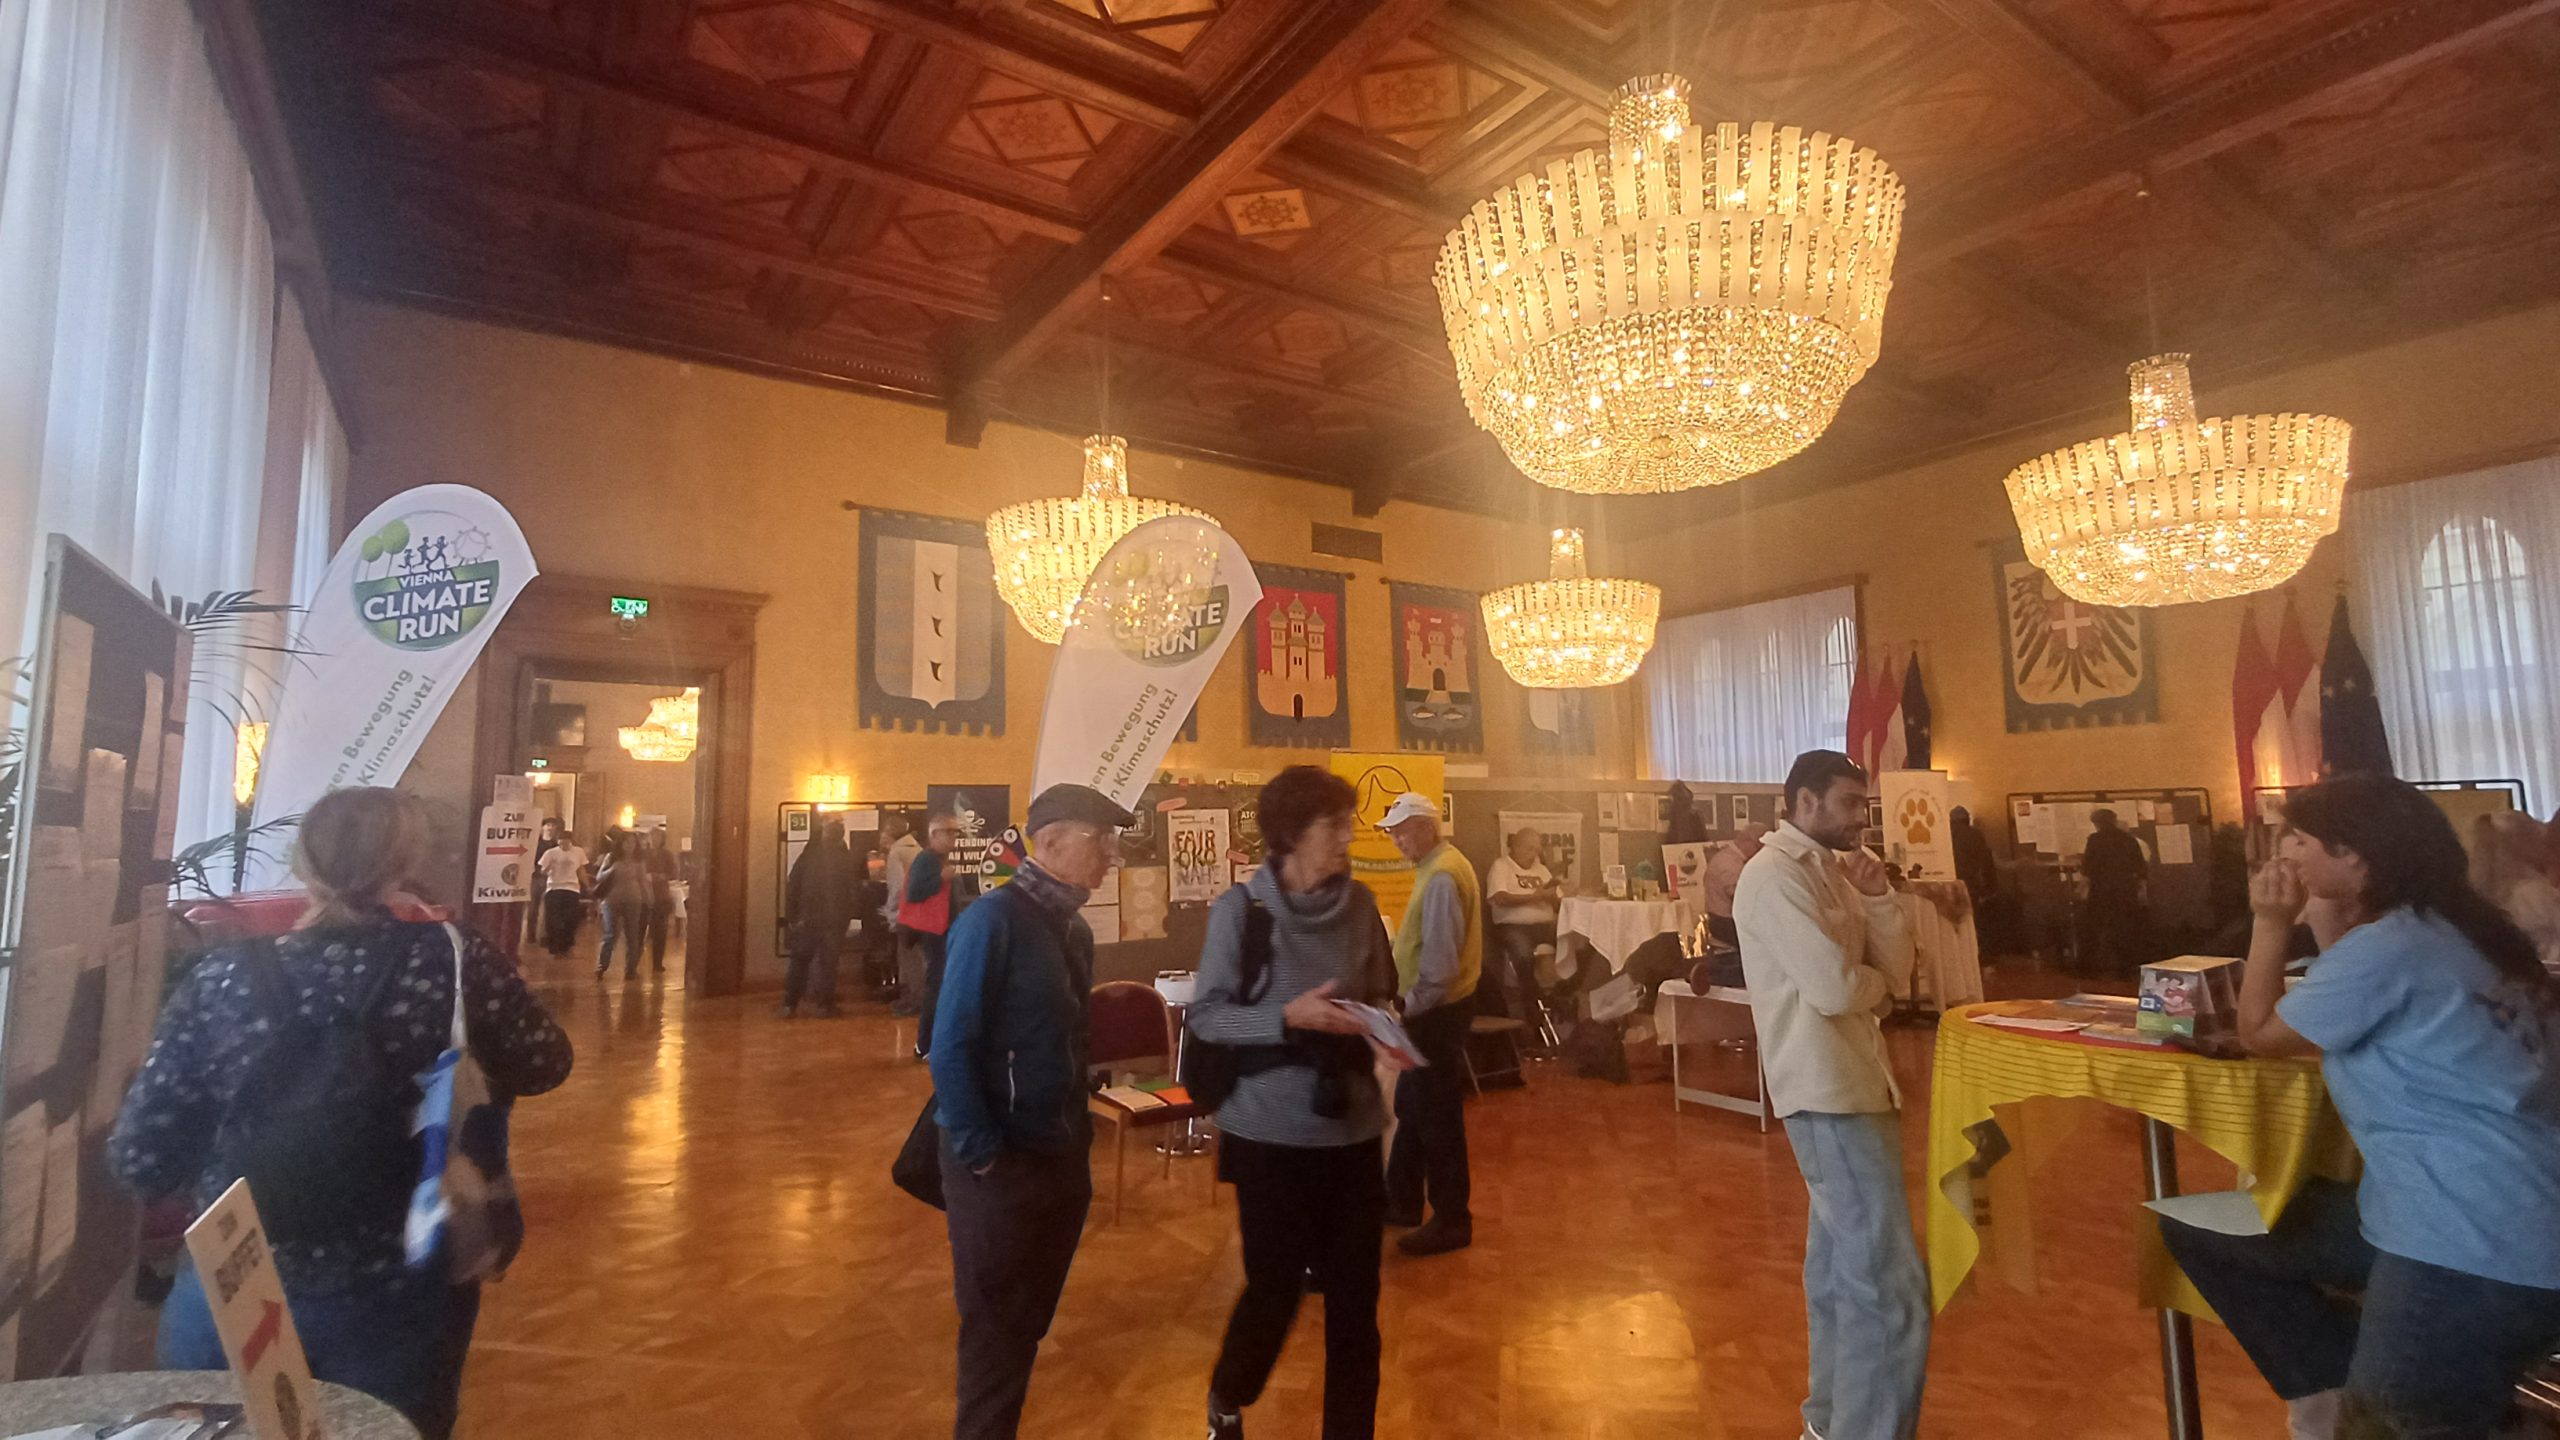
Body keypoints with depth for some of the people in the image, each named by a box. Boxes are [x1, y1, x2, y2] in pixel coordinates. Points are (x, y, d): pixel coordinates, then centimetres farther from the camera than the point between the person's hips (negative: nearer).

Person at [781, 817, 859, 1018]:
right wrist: (846, 916, 9)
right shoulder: (847, 860, -5)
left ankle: (789, 1005, 9)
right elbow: (855, 893, -3)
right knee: (827, 963, 4)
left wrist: (791, 917, 4)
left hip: (807, 919, 1)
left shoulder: (807, 856, -1)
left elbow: (792, 888, -1)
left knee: (799, 961, 10)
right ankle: (823, 1005, 4)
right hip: (834, 921, -1)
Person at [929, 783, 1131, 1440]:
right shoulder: (994, 920, -18)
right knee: (997, 1328, 7)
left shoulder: (1074, 929, 5)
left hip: (1061, 1159, 7)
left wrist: (1076, 1136, 6)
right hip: (1000, 1164, -7)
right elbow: (949, 1048, -19)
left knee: (1028, 1322, 21)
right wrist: (981, 1157, -18)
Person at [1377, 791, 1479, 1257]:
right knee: (1411, 1107, 19)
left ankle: (1452, 1221, 14)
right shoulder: (1438, 866, 11)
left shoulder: (1442, 876, -21)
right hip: (1432, 1009, 10)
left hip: (1438, 1010, -10)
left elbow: (1441, 960, -26)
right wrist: (1410, 997, 14)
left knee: (1436, 1116, 1)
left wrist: (1411, 1004, -17)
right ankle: (1401, 1201, 32)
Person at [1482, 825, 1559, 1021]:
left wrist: (1551, 896, -8)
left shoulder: (1541, 869, 22)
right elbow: (1501, 899, -14)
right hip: (1513, 926, -5)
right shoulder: (1501, 866, 3)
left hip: (1544, 925, 6)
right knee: (1524, 954, -36)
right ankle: (1531, 1004, -17)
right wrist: (1535, 896, -11)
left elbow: (1561, 902, 16)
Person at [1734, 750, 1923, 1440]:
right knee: (1890, 1283, -10)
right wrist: (1878, 982, -1)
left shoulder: (1830, 870, 14)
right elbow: (1835, 987, -23)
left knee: (1843, 1263, 19)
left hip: (1855, 1083, 10)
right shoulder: (1776, 874, -16)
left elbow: (1896, 970, 9)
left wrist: (1878, 898, -6)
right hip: (1827, 1091, -10)